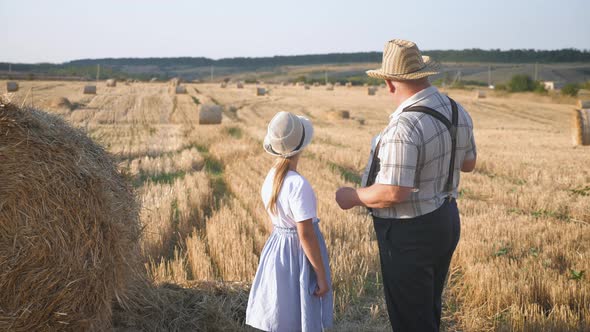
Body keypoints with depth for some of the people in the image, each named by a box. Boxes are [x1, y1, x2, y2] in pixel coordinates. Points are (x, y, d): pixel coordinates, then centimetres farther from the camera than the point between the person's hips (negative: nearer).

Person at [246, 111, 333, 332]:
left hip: (276, 251, 8)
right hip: (297, 255, -8)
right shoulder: (298, 184, -25)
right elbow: (306, 235, -23)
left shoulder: (270, 179, 0)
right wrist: (322, 276, -15)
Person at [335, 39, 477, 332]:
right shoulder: (457, 112, 0)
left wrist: (353, 197, -14)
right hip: (446, 222, 9)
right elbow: (468, 163, 14)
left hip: (409, 234, -9)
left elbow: (394, 192, -30)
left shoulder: (404, 128, -28)